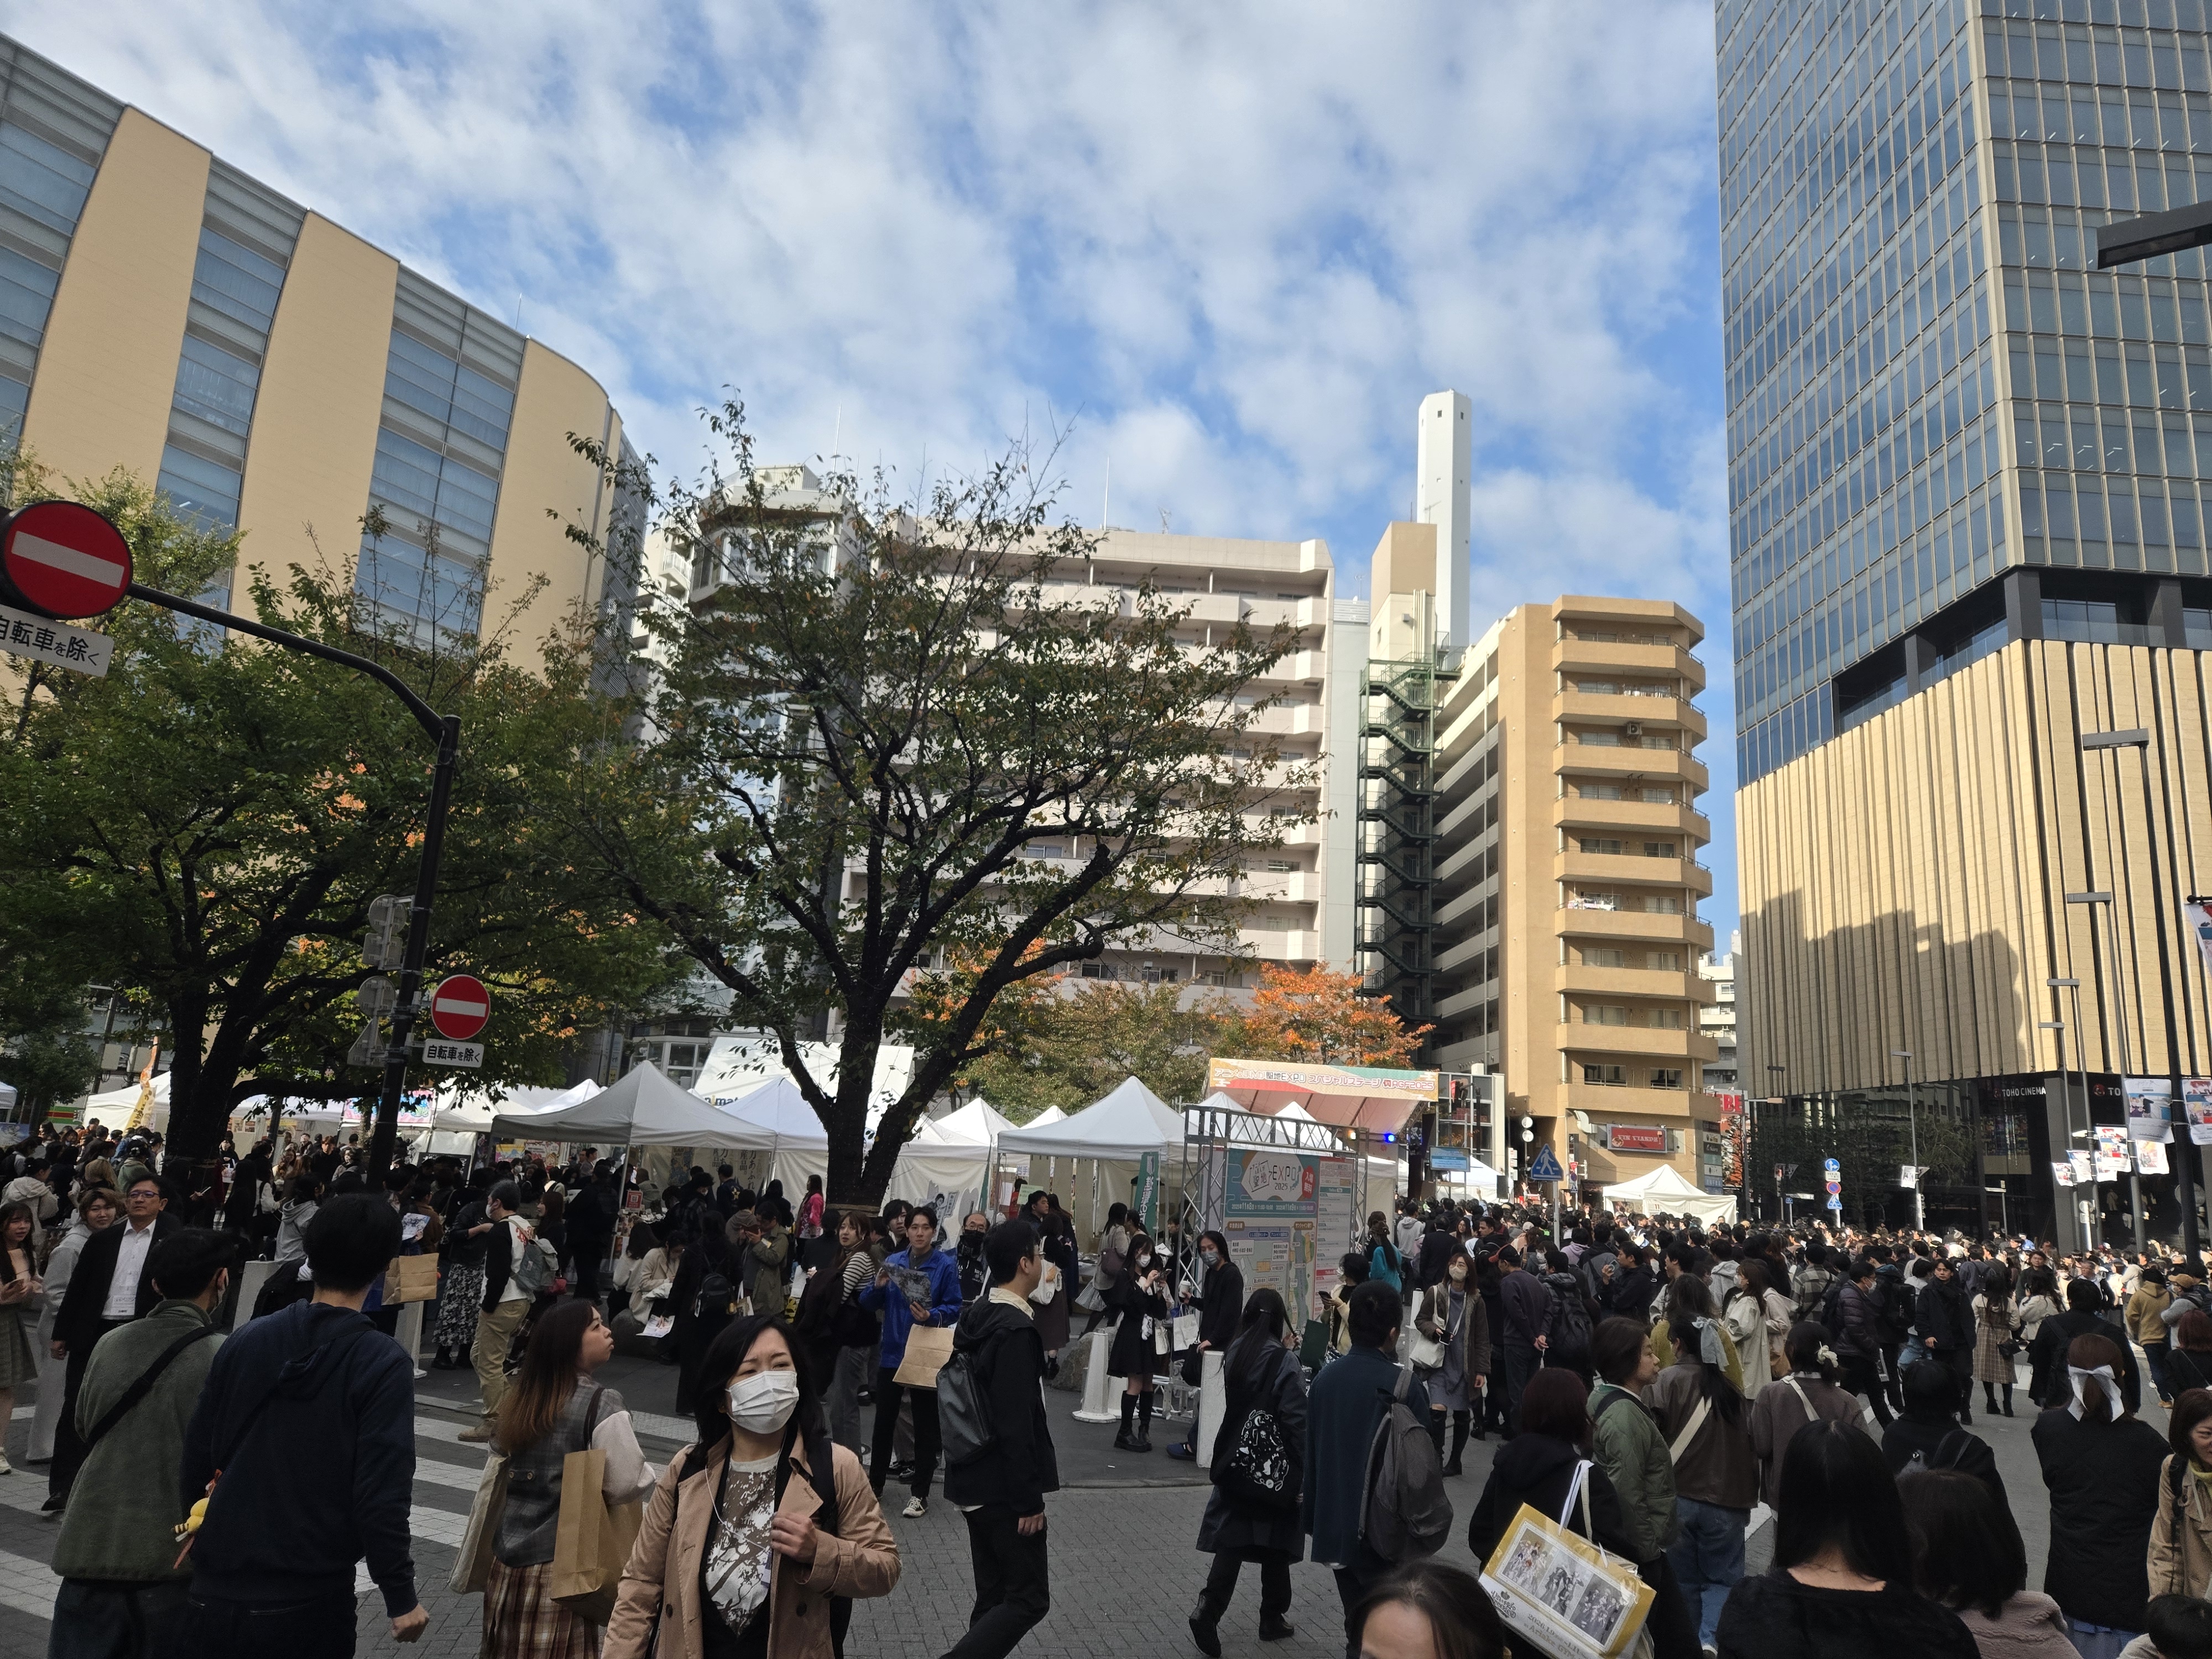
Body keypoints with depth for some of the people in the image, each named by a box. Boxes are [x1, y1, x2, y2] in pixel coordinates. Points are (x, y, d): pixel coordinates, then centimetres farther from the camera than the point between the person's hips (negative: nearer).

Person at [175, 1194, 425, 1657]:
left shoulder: (245, 1340, -3)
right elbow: (380, 1497, -18)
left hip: (215, 1590, 3)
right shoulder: (383, 1364, -15)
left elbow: (197, 1460, 5)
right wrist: (401, 1597, -7)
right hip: (308, 1603, -2)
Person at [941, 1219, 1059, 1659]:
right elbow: (1017, 1424, -23)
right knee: (1029, 1597, -1)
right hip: (1002, 1485, -9)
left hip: (975, 1478, 9)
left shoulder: (976, 1317, 7)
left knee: (994, 1595, 15)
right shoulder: (1016, 1329, -21)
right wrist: (1029, 1499, -19)